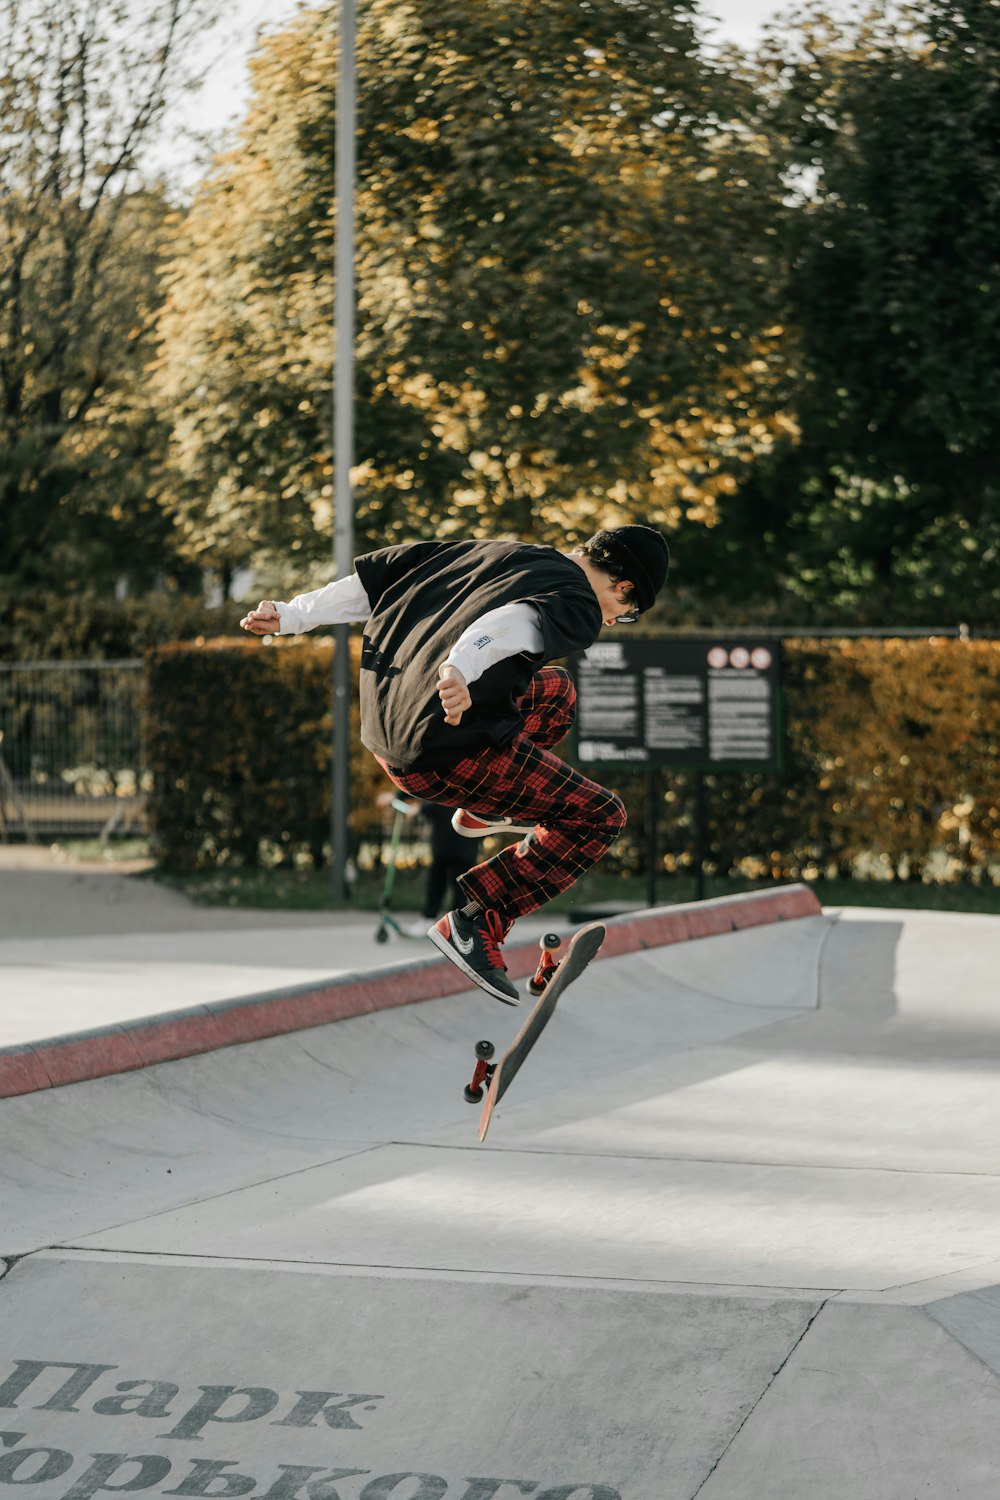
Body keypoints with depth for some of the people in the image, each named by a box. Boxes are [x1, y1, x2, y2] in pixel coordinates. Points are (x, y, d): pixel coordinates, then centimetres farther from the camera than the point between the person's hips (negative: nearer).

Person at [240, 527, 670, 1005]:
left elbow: (375, 575, 16)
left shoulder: (491, 552, 17)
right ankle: (475, 921, -5)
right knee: (600, 817, 2)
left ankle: (481, 812, 34)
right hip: (448, 757, -9)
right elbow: (518, 621, -30)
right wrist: (461, 667, -47)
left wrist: (293, 615, 17)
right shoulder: (579, 607, -6)